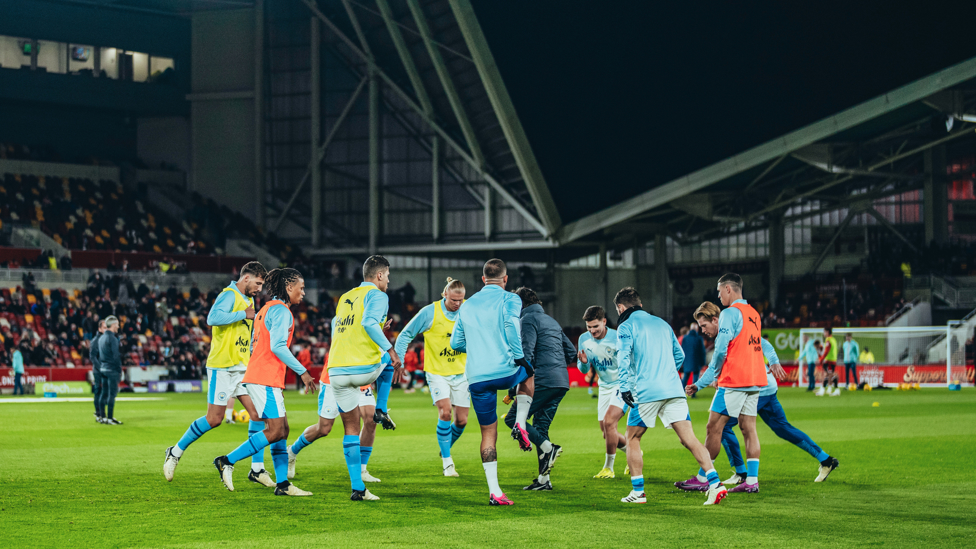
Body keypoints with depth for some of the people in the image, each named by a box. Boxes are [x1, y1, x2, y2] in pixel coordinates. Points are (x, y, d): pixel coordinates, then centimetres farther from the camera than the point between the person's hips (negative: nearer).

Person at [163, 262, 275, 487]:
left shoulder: (248, 300, 18)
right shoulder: (229, 295, -11)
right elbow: (213, 318, -31)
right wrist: (244, 314, -23)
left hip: (243, 368, 8)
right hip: (222, 367, -8)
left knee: (258, 413, -3)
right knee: (214, 419, -6)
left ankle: (257, 469, 2)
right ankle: (175, 452, 13)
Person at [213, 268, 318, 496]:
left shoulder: (268, 308, 21)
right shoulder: (281, 310, -9)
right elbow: (277, 346, -19)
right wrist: (302, 372, -16)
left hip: (257, 377, 10)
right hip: (266, 379, -10)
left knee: (282, 429, 8)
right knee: (276, 431, -12)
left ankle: (282, 484, 5)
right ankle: (227, 461, -10)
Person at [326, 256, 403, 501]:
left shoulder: (344, 298, 20)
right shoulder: (377, 295, -2)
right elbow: (369, 322, -21)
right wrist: (390, 350, -19)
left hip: (336, 371, 5)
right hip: (364, 368, -5)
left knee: (351, 428, 11)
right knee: (386, 361, 32)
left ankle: (357, 487, 3)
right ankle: (381, 411, 21)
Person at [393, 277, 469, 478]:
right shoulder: (430, 312, -13)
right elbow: (406, 335, -4)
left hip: (461, 372, 3)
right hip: (437, 371, -3)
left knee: (461, 420, 1)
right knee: (445, 412, -20)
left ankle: (446, 448, 31)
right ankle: (447, 461, -9)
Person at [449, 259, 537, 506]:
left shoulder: (467, 305, 16)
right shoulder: (510, 300, 2)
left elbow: (456, 342, 16)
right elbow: (511, 326, -16)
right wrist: (520, 358, -9)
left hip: (476, 378, 3)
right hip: (505, 371, -3)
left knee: (488, 434, 11)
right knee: (528, 375, 33)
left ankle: (494, 491, 2)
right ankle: (520, 425, 12)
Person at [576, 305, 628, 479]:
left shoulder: (617, 338, -21)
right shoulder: (584, 339, -5)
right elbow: (584, 370, 2)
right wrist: (583, 362, -21)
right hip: (604, 387, 6)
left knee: (608, 422, -21)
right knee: (606, 433, 7)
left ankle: (608, 467, -6)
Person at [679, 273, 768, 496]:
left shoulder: (730, 313, -11)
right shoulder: (753, 313, 15)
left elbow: (721, 351, -18)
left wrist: (715, 374, 3)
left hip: (733, 381, -8)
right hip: (755, 379, 8)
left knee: (713, 428, -2)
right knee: (748, 429, 7)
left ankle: (703, 478, 2)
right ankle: (752, 480, 3)